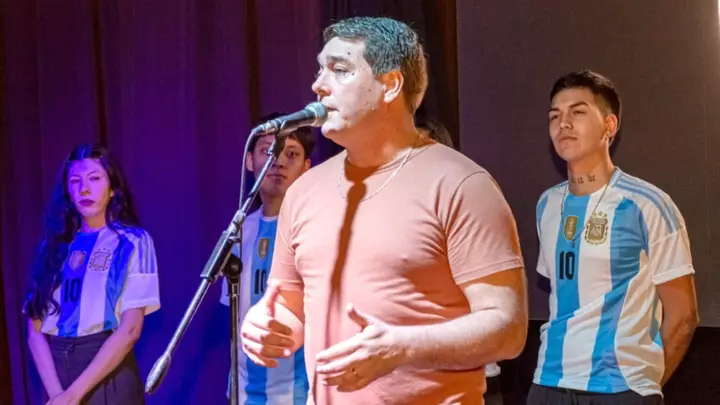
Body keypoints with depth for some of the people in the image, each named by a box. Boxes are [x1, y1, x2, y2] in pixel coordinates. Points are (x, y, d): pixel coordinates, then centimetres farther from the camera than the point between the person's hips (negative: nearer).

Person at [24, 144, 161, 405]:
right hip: (56, 370, 3)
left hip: (108, 377, -3)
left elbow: (130, 329, -11)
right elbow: (35, 329, 3)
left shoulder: (132, 241, -2)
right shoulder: (55, 244, 8)